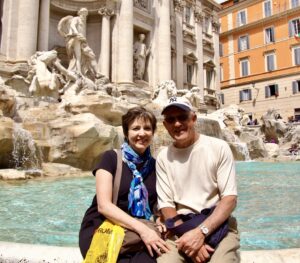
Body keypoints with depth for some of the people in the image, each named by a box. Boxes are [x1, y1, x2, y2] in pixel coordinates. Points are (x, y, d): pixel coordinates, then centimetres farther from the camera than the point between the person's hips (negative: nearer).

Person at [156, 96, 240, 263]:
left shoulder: (219, 147, -4)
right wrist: (190, 236, -16)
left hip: (219, 226, -1)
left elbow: (230, 199, -7)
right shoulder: (164, 157, 2)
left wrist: (201, 232, -19)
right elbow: (166, 205, 0)